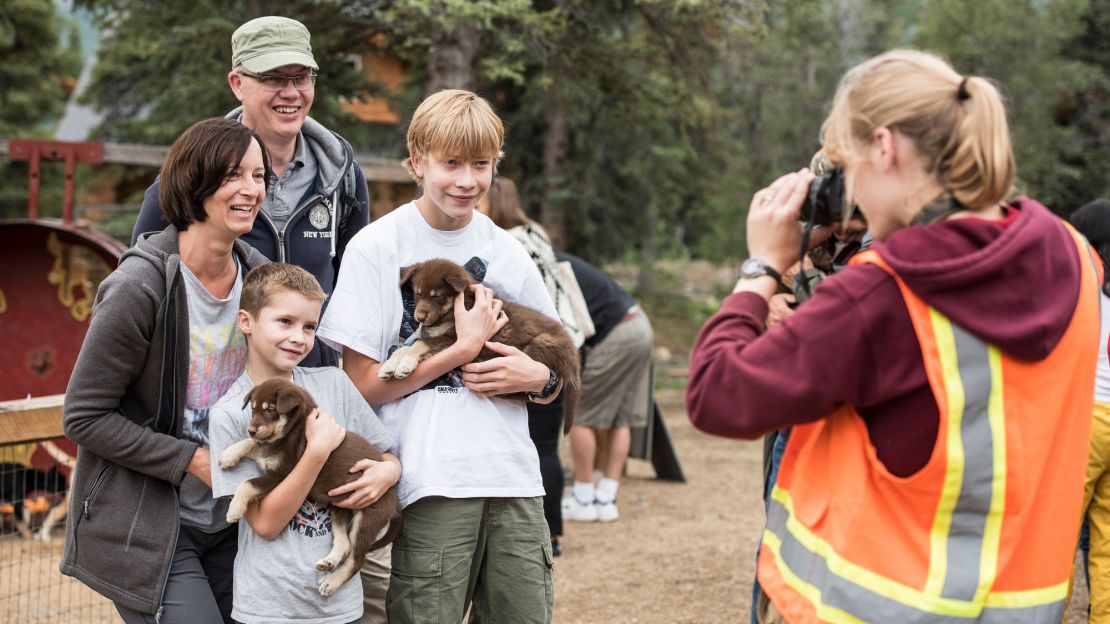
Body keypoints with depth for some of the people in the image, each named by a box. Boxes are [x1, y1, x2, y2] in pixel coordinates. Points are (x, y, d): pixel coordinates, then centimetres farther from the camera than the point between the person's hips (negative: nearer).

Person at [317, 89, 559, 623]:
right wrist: (463, 349, -9)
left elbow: (555, 373, 18)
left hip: (514, 480, 4)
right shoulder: (377, 247, -1)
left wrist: (538, 378, -5)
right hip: (431, 485, -4)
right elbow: (361, 384, -6)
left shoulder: (507, 253, 11)